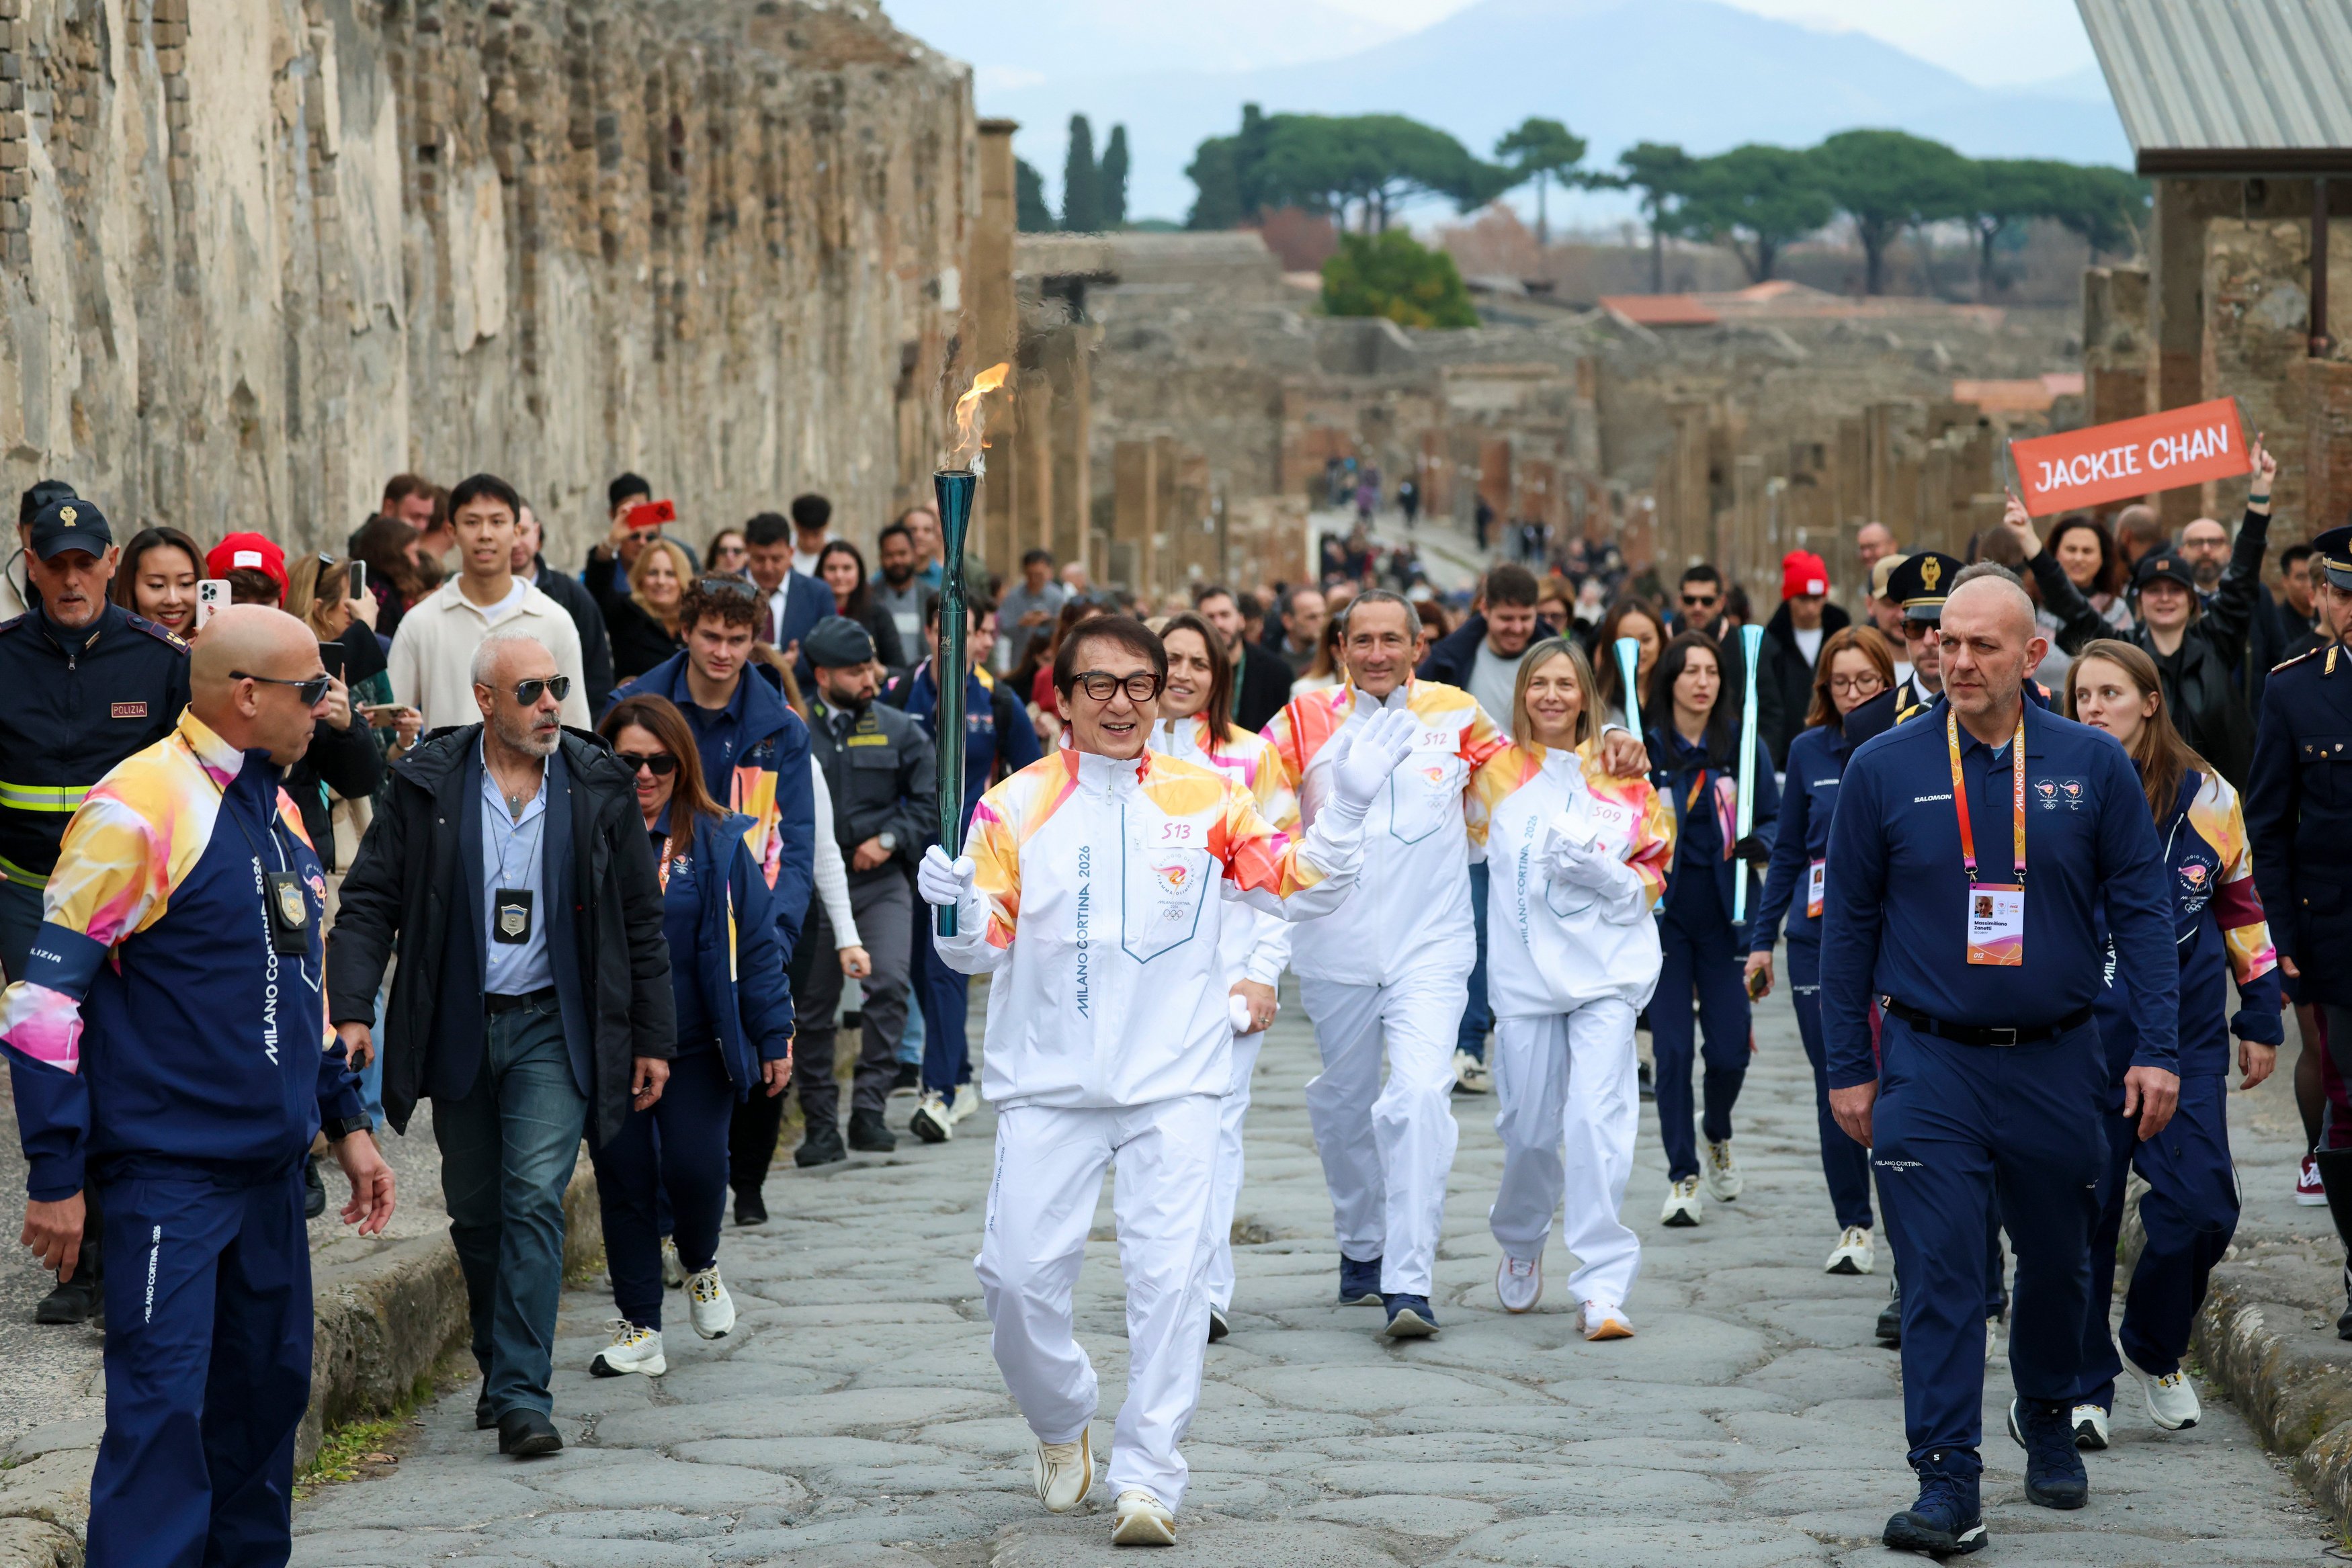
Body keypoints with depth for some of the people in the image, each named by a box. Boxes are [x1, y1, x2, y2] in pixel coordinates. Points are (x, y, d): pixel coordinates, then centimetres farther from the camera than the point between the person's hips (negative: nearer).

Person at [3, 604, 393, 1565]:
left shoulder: (275, 811, 12)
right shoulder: (139, 811, -15)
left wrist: (345, 1122, 21)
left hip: (271, 1167, 8)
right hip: (168, 1171, -8)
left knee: (268, 1390, 13)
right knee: (164, 1407, -9)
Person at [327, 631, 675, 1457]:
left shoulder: (598, 787, 0)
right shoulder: (427, 785, -2)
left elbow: (641, 920, 7)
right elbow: (368, 901, 0)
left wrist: (653, 1039, 7)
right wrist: (352, 1009, -13)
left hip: (553, 1026, -1)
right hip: (457, 1030, 2)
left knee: (535, 1197, -14)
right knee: (475, 1212, 11)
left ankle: (523, 1396, -15)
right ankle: (499, 1365, 31)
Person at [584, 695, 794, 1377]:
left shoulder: (718, 841, 0)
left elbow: (755, 944, 2)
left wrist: (774, 1037, -1)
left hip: (697, 1046, -1)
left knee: (694, 1167, -9)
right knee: (623, 1178, 4)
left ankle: (700, 1266, 23)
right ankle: (639, 1326, 15)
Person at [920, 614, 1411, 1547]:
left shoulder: (1206, 799, 3)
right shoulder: (1015, 807, 2)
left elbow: (1302, 889, 5)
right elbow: (983, 950, 2)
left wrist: (1345, 808, -11)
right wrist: (955, 913, -21)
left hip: (1172, 1084, 0)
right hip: (1048, 1084, 1)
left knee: (1169, 1276, -9)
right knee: (1018, 1274, -1)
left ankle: (1148, 1478, -3)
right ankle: (1063, 1429, 26)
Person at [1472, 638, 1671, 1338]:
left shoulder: (1624, 777, 4)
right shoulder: (1497, 773, 6)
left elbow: (1653, 876, 8)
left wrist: (1604, 873, -11)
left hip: (1607, 971, -1)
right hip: (1523, 973, 1)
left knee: (1597, 1119, -14)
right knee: (1528, 1129, 5)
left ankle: (1603, 1287, -12)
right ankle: (1521, 1243, 35)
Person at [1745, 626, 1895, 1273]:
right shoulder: (1809, 751, 6)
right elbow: (1786, 850, 14)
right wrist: (1762, 938, 12)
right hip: (1819, 939, 2)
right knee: (1836, 1088, 4)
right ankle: (1853, 1225, 13)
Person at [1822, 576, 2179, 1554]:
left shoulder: (2092, 766, -1)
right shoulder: (1884, 770, -2)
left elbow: (2142, 910, 2)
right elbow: (1847, 923, 3)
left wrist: (2158, 1049, -4)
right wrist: (1847, 1067, 2)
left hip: (2057, 1062, 2)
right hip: (1931, 1063, -1)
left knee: (2059, 1265, 16)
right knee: (1940, 1279, -8)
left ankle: (2049, 1427, 39)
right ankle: (1947, 1488, -8)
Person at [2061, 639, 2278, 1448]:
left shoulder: (2206, 797, 4)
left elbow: (2243, 907, 14)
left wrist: (2262, 1019, 16)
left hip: (2187, 1033, 1)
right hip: (2082, 1039, -1)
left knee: (2198, 1205, -5)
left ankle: (2155, 1350, 20)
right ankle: (2082, 1387, 13)